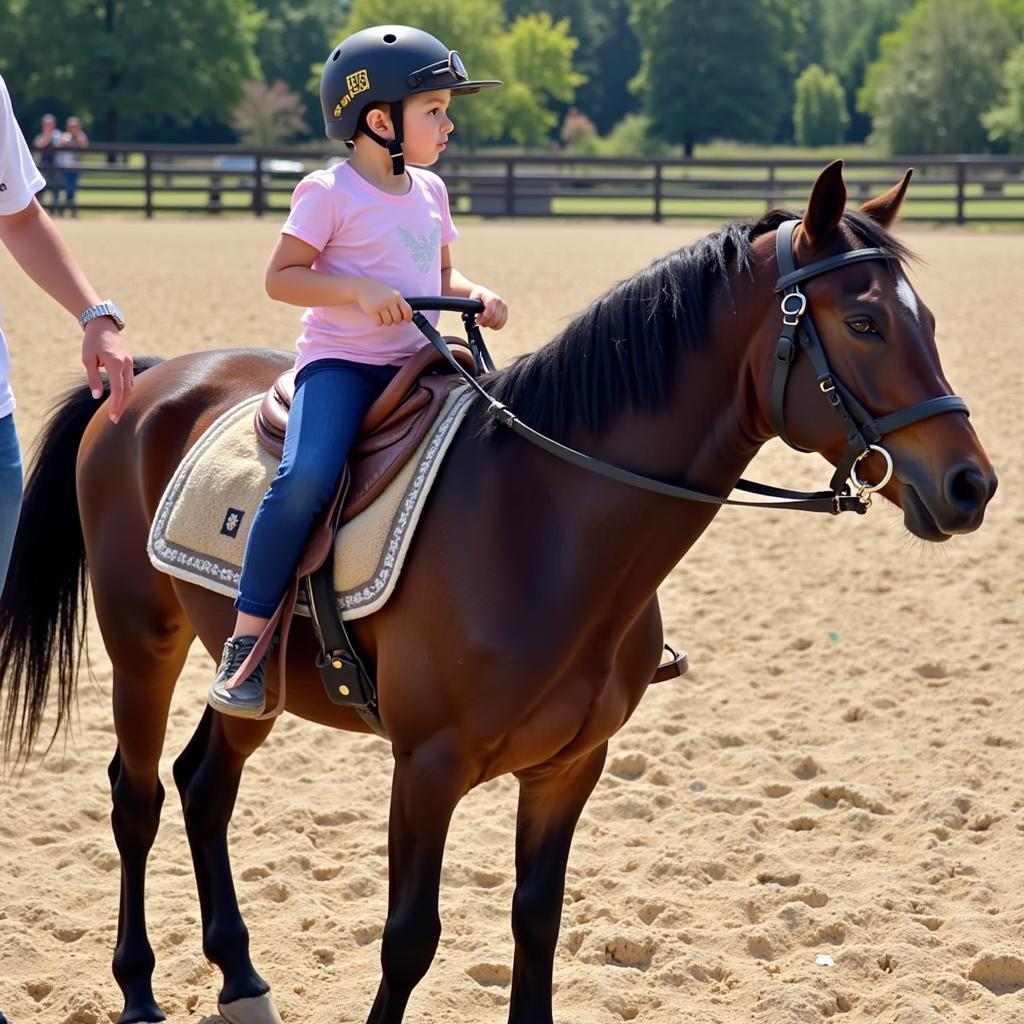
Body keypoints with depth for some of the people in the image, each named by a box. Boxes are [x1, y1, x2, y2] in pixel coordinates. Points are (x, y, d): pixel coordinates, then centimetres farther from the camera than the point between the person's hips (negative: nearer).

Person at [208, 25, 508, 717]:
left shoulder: (430, 191, 14)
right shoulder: (330, 193, -6)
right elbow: (281, 277, -8)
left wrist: (477, 295, 3)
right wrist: (358, 288, -21)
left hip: (413, 366, 7)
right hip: (340, 361, -7)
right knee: (307, 477, -31)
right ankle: (247, 639, -20)